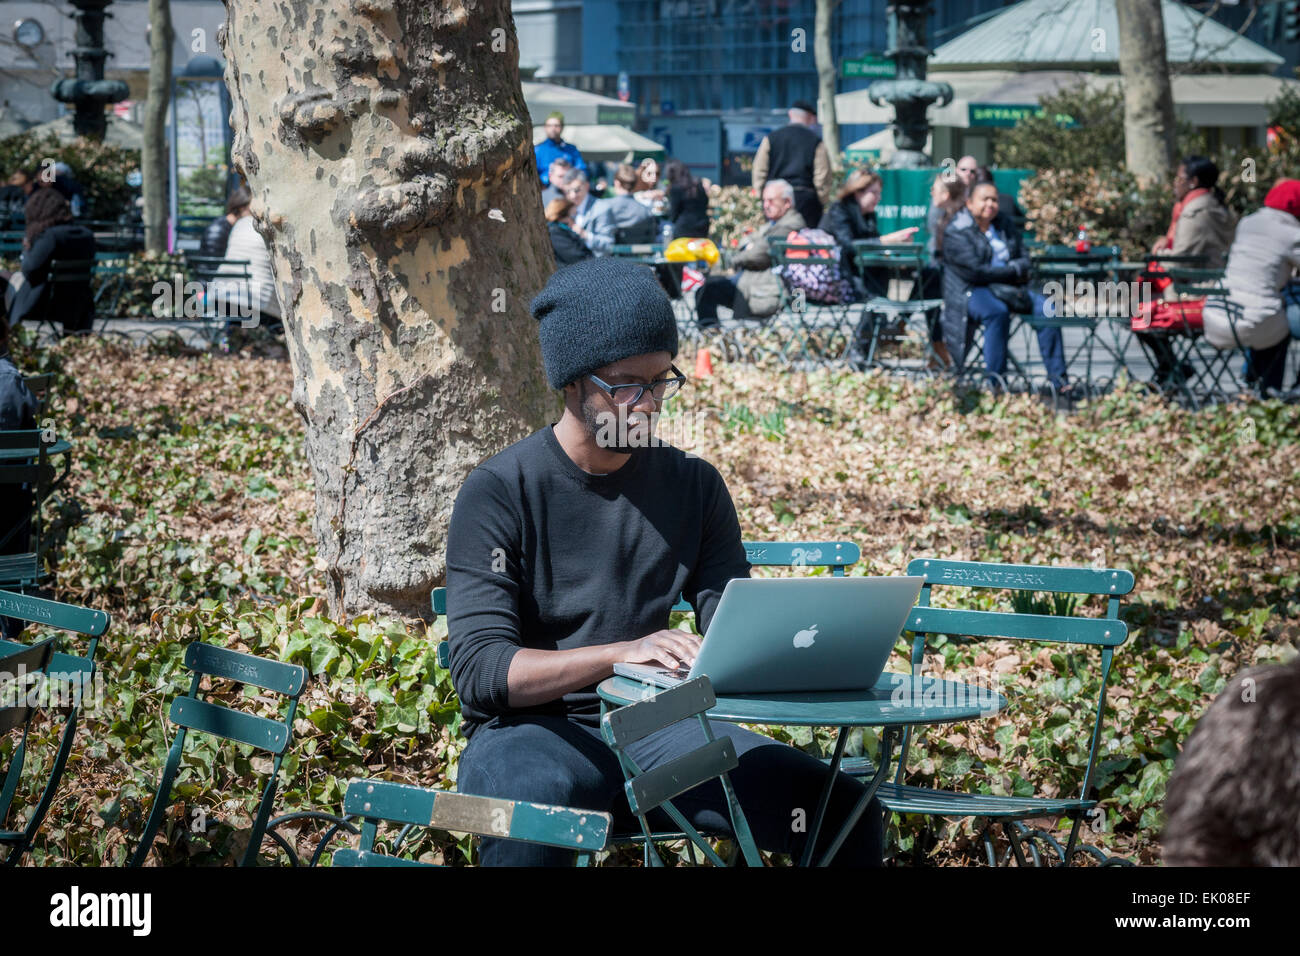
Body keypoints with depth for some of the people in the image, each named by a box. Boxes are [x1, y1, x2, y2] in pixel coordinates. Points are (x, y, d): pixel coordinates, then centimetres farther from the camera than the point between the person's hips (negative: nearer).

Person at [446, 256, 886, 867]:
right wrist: (620, 654, -29)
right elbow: (479, 670, -15)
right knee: (531, 811, -42)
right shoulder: (498, 494, -6)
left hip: (657, 725, 5)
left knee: (847, 810, -16)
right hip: (535, 731, -4)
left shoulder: (694, 486, 9)